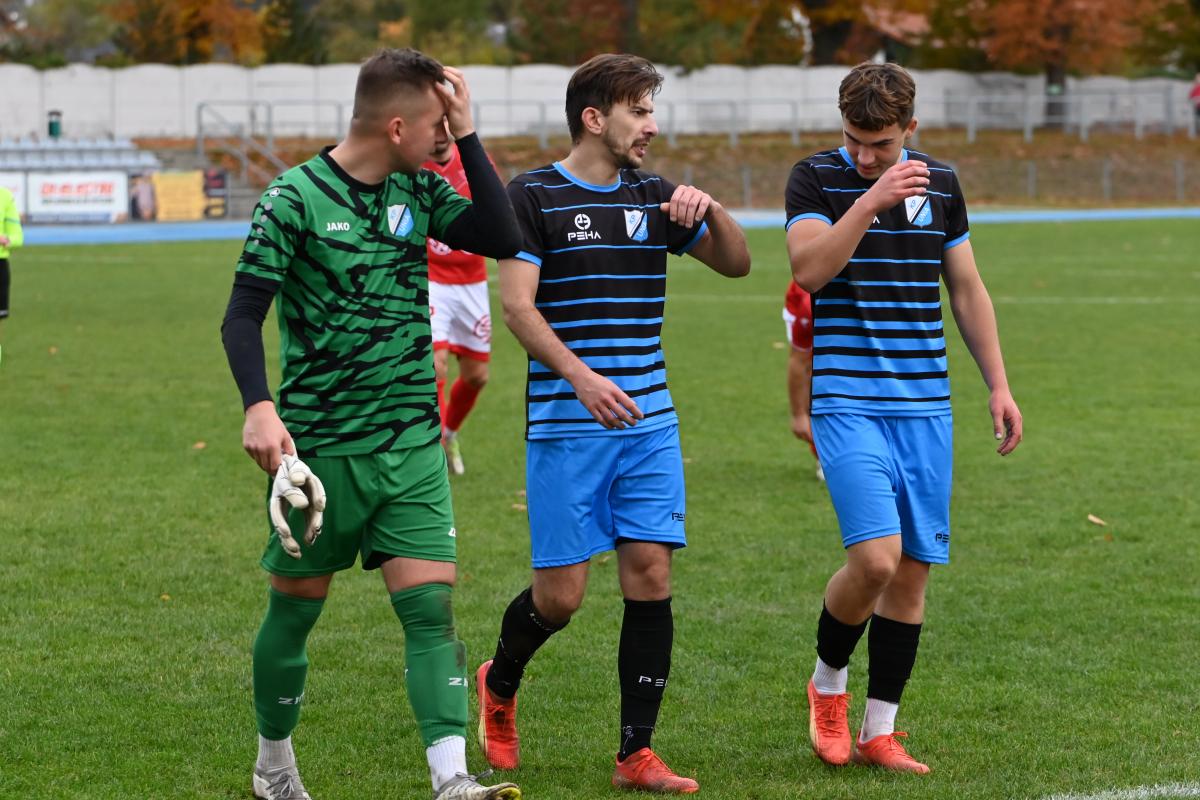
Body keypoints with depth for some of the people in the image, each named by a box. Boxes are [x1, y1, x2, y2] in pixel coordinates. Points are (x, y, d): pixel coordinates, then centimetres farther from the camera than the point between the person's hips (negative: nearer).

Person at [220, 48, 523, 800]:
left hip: (413, 442, 4)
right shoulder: (298, 196, -10)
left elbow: (502, 238, -5)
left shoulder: (420, 190, 5)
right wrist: (259, 408, -23)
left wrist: (470, 136, -7)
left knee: (431, 604, -9)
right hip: (319, 446, -4)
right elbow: (243, 315, -9)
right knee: (296, 608, 9)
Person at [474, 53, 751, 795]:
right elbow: (517, 303, -10)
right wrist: (580, 376, -23)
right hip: (565, 426, -5)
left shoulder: (653, 195, 12)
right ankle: (499, 685, 28)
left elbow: (736, 263, 15)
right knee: (561, 592, -4)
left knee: (651, 573, -4)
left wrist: (711, 208, -5)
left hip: (650, 424, 5)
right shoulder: (534, 195, -3)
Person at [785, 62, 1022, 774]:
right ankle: (828, 681, 10)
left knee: (914, 569, 3)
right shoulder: (816, 179, -3)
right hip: (848, 401, -4)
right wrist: (871, 202, -27)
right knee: (876, 557, -17)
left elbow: (968, 290, 17)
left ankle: (879, 731, 12)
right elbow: (808, 268, -19)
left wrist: (999, 385, 12)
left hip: (926, 405, 5)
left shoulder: (941, 184, 9)